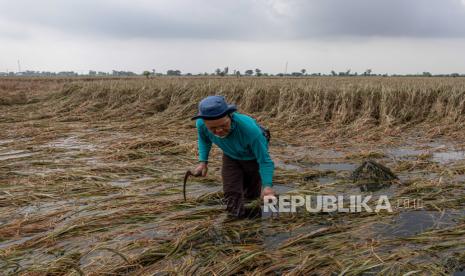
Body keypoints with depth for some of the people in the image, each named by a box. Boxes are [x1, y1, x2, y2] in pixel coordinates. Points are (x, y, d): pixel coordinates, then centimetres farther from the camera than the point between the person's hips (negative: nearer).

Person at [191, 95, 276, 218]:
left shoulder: (250, 128, -45)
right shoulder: (201, 123, -31)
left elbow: (265, 161, -32)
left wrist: (268, 186, -45)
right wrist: (203, 162, -11)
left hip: (254, 158, -2)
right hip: (231, 157, 2)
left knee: (252, 194, 17)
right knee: (232, 194, -8)